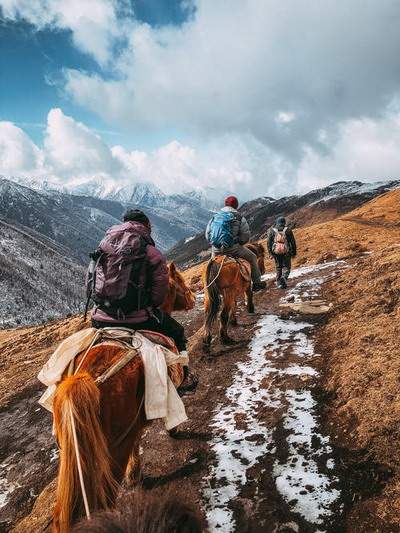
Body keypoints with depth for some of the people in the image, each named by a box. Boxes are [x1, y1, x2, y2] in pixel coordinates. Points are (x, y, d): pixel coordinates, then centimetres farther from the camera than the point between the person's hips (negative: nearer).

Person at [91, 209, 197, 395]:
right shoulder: (153, 254, -5)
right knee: (176, 332, 21)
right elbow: (159, 294, -9)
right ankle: (182, 379, 32)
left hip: (101, 319, 5)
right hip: (137, 320, -5)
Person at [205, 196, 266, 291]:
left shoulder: (215, 216, 12)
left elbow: (207, 235, 13)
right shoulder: (239, 218, 1)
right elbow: (246, 236, -2)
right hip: (232, 248, -3)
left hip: (216, 249, 3)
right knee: (252, 257, 17)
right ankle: (257, 283, 21)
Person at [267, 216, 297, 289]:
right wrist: (294, 252, 11)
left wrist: (270, 252, 7)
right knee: (286, 266, 7)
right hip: (286, 251, -2)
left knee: (278, 267, 15)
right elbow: (292, 241, 3)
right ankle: (284, 278, -20)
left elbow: (269, 242, 3)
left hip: (276, 251, 2)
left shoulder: (272, 230, 5)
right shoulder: (287, 230, 1)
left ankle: (279, 283, 16)